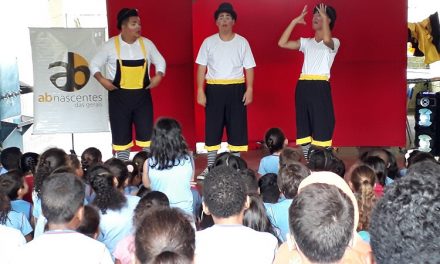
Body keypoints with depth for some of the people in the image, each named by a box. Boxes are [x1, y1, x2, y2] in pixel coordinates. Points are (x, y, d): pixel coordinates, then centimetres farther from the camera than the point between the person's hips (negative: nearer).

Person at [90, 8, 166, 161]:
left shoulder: (146, 43, 3)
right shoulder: (111, 45, -4)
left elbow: (160, 61, 13)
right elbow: (94, 65, 4)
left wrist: (158, 76, -5)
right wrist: (102, 80, -13)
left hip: (142, 95, 2)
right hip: (119, 96, -2)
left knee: (146, 133, 2)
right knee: (121, 134, 5)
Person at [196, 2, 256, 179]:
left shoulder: (242, 42, 2)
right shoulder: (208, 42, 3)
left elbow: (249, 68, 2)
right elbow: (202, 68, 3)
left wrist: (249, 89, -8)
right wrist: (200, 90, -4)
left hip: (236, 88, 0)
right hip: (214, 89, 0)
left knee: (237, 127, 3)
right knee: (212, 127, 3)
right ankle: (210, 166, 13)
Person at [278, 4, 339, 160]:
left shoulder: (334, 42, 2)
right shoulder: (306, 42, 15)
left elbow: (326, 40, -24)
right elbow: (282, 43, 5)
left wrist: (325, 18, -16)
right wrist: (294, 22, 4)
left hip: (320, 87, -5)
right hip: (303, 87, 5)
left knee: (322, 125, -5)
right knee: (303, 125, 8)